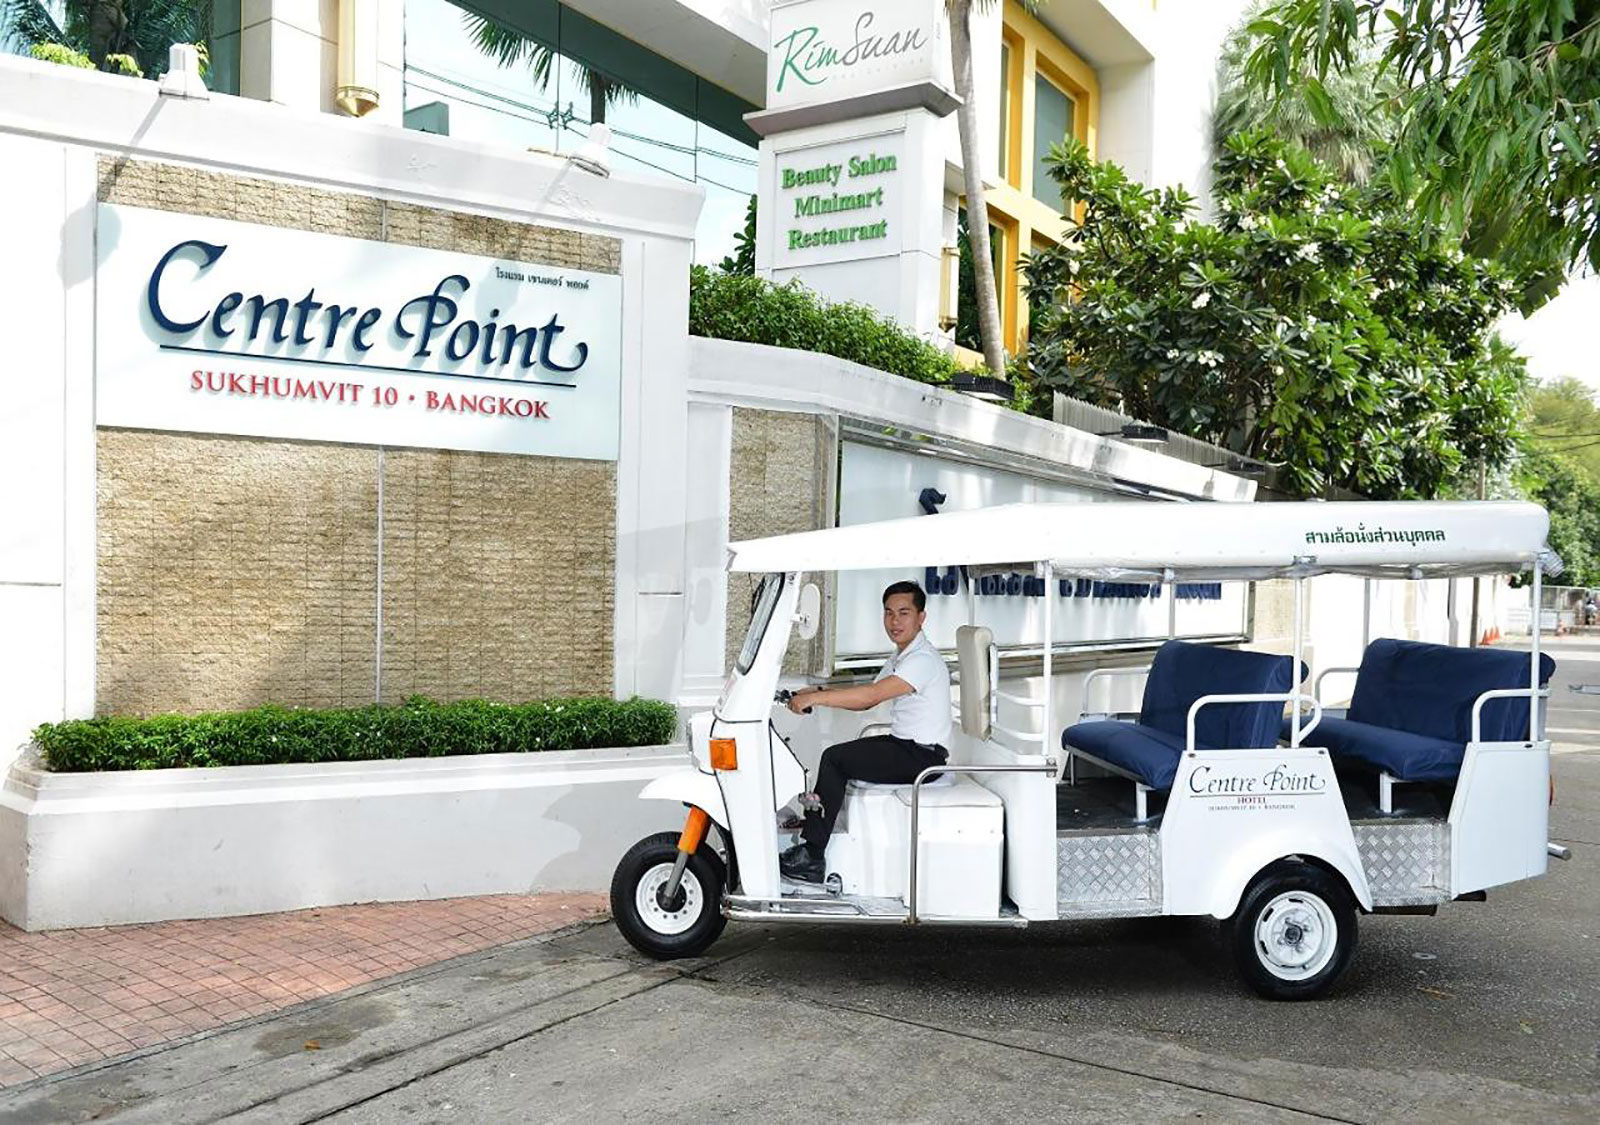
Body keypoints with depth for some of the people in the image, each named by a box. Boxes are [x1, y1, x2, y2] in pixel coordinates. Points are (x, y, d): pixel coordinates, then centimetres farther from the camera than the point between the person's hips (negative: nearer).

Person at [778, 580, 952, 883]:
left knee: (835, 758, -15)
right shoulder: (900, 656, 15)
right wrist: (820, 693, -1)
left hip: (923, 755, -10)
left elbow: (872, 695, -29)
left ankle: (811, 857, -11)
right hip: (903, 745, 10)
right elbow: (868, 699, 13)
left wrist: (814, 698, -27)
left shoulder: (923, 660, -18)